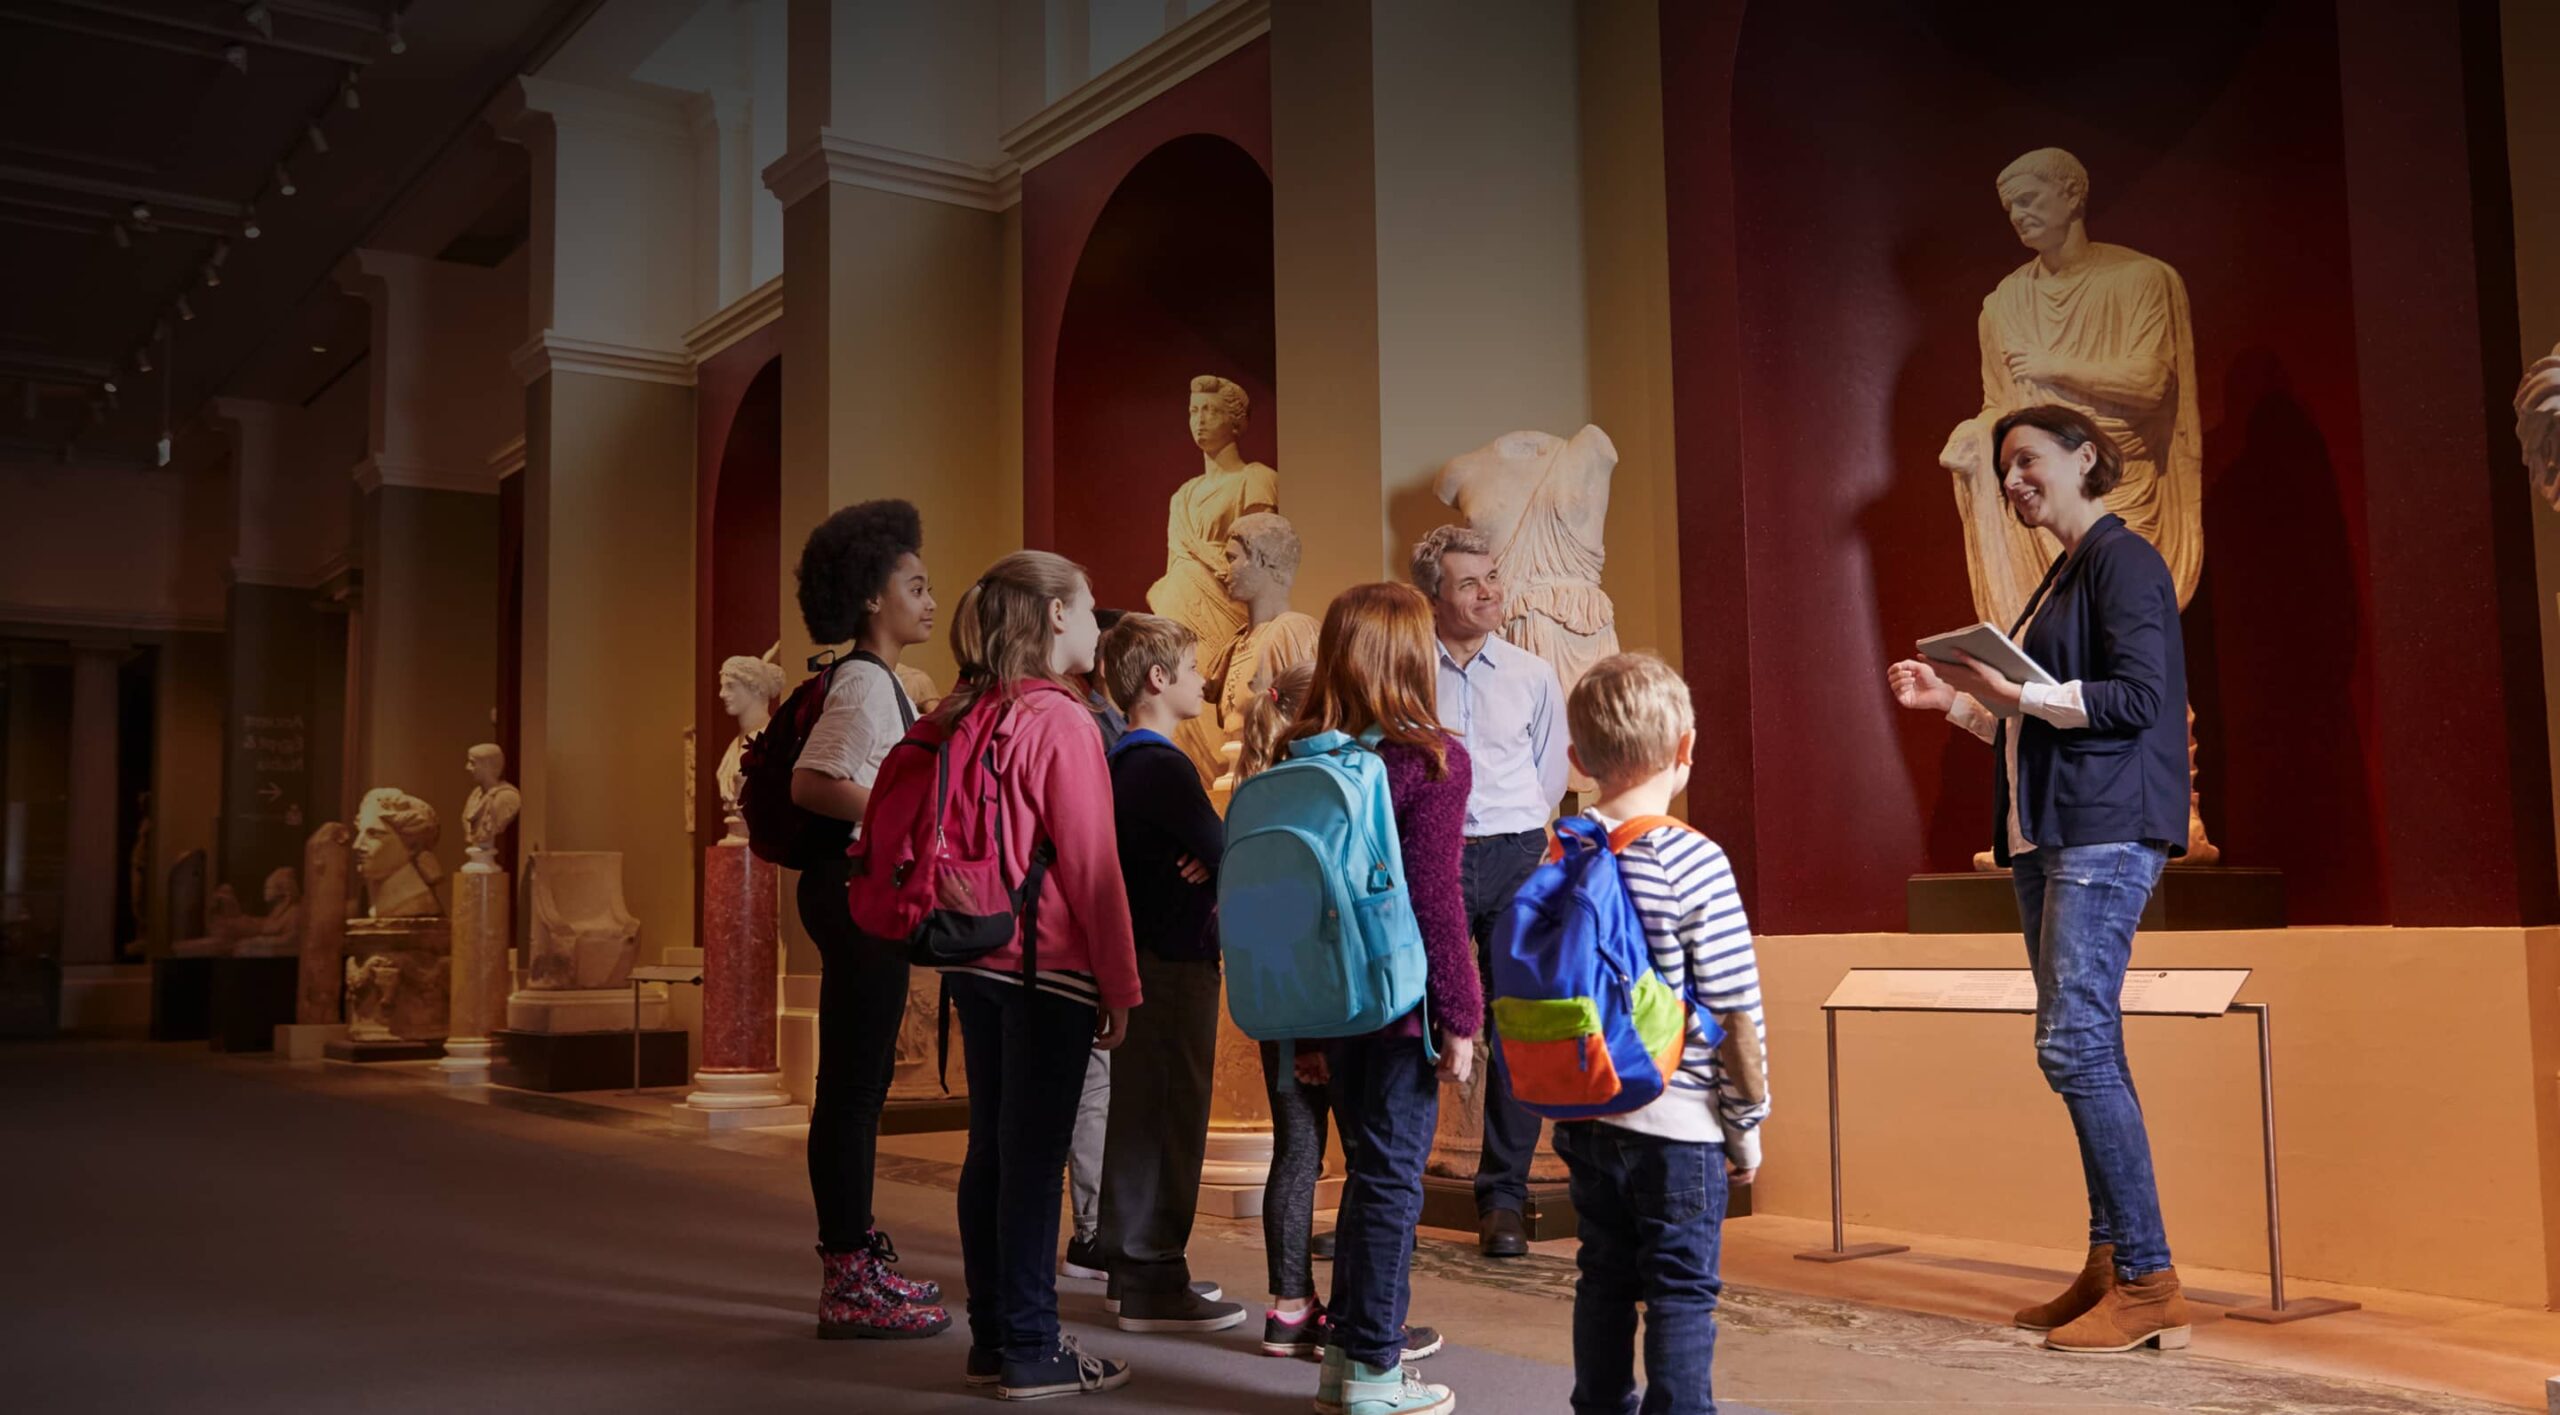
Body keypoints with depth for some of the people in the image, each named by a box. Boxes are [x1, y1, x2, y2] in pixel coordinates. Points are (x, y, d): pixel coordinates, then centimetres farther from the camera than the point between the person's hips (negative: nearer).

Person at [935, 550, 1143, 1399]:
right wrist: (1120, 986, -8)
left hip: (974, 961, 8)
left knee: (991, 1149, 13)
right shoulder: (1061, 724, -14)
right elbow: (1091, 865, -13)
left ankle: (992, 1338, 22)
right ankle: (1031, 1354, 7)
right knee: (1034, 1158, -1)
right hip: (1049, 968, -8)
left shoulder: (962, 716, 8)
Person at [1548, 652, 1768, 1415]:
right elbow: (1735, 1013, -13)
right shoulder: (1693, 861, -16)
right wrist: (1748, 1120, -1)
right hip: (1678, 1122, -5)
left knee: (1605, 1275, 19)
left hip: (1584, 1116, 6)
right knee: (1683, 1292, 6)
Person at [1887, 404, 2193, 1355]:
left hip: (2106, 833, -9)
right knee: (2082, 1046, 8)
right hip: (2046, 834, 9)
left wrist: (2018, 692, -20)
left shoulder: (2123, 560, -5)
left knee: (2074, 1043, -14)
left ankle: (2148, 1284, -8)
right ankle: (2109, 1266, 12)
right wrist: (1953, 698, 16)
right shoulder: (2062, 576, 22)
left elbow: (2137, 695, -16)